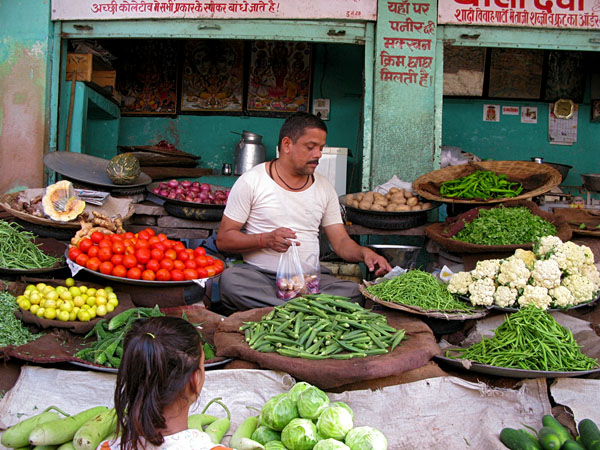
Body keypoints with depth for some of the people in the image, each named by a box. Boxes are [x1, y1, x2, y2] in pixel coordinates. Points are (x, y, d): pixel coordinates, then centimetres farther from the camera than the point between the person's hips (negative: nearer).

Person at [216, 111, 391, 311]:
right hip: (258, 275, -2)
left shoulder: (324, 187, 15)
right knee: (229, 279, -36)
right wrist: (266, 240, -17)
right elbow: (223, 239, 0)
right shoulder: (251, 181, 1)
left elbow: (340, 242, 13)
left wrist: (364, 252, -10)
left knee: (354, 291, -27)